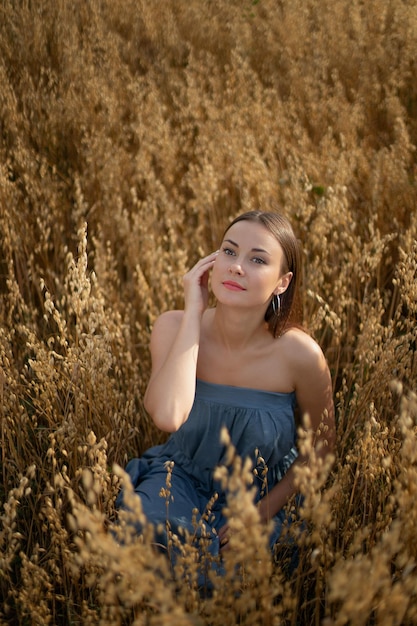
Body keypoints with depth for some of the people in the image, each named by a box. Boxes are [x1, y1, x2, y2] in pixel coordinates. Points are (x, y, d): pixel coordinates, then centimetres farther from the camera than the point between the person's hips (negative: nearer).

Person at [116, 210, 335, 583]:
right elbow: (167, 415, -39)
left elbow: (322, 443, -3)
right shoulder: (175, 328, -18)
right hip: (181, 479, 1)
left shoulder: (299, 354, -22)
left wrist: (266, 510, -12)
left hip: (259, 497, -1)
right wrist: (194, 313, -32)